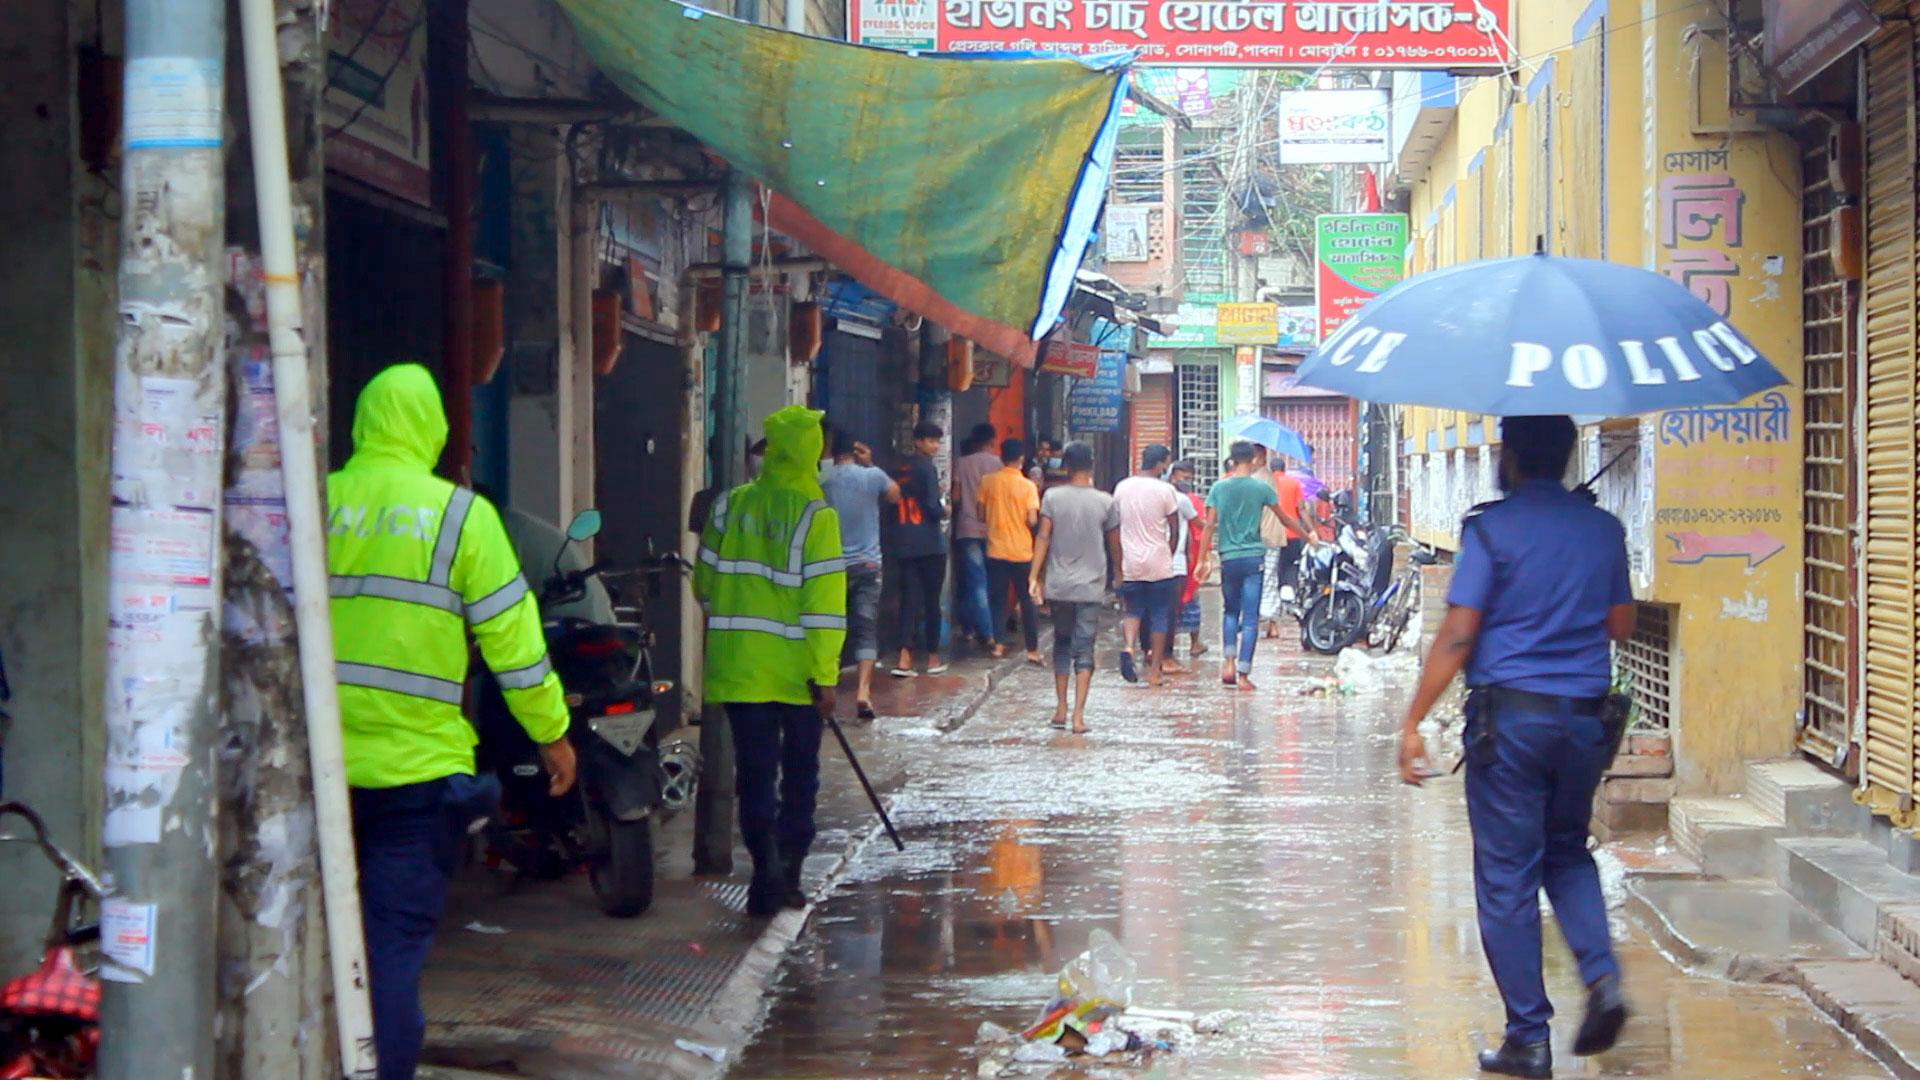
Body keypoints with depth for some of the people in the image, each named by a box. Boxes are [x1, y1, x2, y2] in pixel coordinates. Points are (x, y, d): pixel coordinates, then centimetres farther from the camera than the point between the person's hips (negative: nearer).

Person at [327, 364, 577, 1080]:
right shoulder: (462, 514, -5)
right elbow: (511, 637, -4)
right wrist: (552, 733, 7)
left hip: (320, 766, 3)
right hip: (415, 767, -3)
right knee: (397, 940, 2)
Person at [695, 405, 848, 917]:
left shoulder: (730, 506, 2)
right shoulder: (816, 516, -10)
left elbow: (705, 583, 11)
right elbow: (824, 599, -14)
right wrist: (825, 673, -10)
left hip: (740, 666, 2)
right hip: (796, 672, -2)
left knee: (755, 771, 4)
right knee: (799, 774, 13)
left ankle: (767, 867, -11)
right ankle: (787, 875, 17)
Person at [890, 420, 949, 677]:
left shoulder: (900, 470, 10)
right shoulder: (927, 467, -10)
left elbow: (892, 504, 14)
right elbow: (933, 506, -16)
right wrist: (944, 511, 4)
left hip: (903, 545, 5)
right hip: (930, 543, -5)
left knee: (907, 599, 2)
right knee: (931, 600, 6)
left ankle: (905, 657, -11)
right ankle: (933, 657, 13)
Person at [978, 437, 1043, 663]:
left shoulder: (988, 481, -2)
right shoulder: (1028, 486, -9)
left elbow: (982, 515, 2)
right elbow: (1032, 520, -13)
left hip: (996, 550, 2)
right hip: (1021, 551, -2)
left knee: (997, 599, 12)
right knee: (1027, 601, 5)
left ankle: (998, 644, 12)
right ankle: (1032, 650, 4)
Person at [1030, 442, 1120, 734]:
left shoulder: (1052, 497, -4)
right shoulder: (1105, 502, -2)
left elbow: (1044, 538, -7)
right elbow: (1114, 545, 6)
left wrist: (1035, 578, -5)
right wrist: (1118, 577, 21)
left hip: (1058, 586, 1)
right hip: (1090, 586, -1)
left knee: (1062, 644, 16)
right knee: (1084, 650, 0)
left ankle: (1061, 709, 17)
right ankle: (1079, 715, -8)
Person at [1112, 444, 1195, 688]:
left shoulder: (1122, 488, 4)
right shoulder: (1165, 490, -8)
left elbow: (1115, 527, 9)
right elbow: (1174, 532, -5)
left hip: (1129, 564, 3)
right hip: (1158, 563, -3)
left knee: (1134, 610, 16)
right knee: (1160, 615, 7)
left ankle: (1128, 647, -13)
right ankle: (1154, 671, 9)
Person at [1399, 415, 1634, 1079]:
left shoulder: (1492, 528, -8)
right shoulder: (1603, 529, 5)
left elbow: (1458, 634, -12)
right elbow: (1621, 626, 14)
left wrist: (1414, 723, -8)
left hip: (1509, 713, -5)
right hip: (1584, 714, 5)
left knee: (1508, 876, 3)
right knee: (1568, 854, 23)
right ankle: (1602, 974, 0)